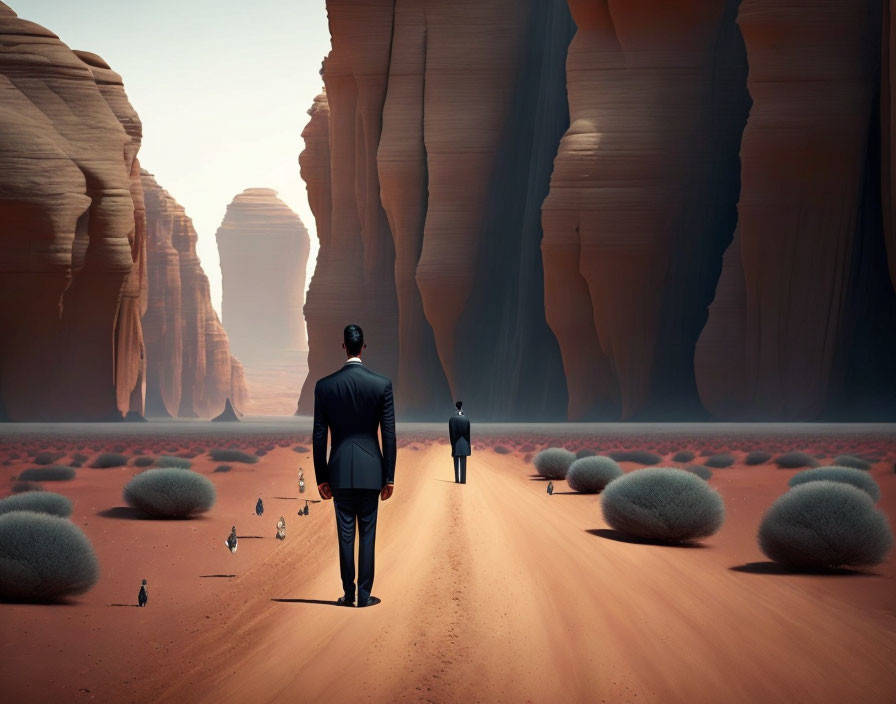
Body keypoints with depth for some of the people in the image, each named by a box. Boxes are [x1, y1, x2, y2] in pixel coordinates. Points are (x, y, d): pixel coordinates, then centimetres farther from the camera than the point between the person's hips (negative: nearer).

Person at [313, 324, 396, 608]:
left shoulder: (324, 386, -2)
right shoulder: (382, 384, -4)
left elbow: (319, 436, 1)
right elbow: (389, 435, -3)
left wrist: (322, 477, 8)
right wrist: (389, 477, 3)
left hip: (339, 471, 1)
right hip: (370, 470, -1)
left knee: (345, 533, 7)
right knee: (367, 533, 6)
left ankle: (349, 594, 12)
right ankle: (364, 595, 8)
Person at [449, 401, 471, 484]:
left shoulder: (451, 419, -7)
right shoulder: (466, 419, -3)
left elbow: (450, 432, -6)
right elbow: (468, 432, 1)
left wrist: (452, 443, 1)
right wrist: (468, 444, 8)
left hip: (455, 443, -1)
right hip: (464, 443, 1)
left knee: (456, 462, 8)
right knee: (463, 463, 2)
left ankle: (457, 479, 8)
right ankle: (463, 479, -2)